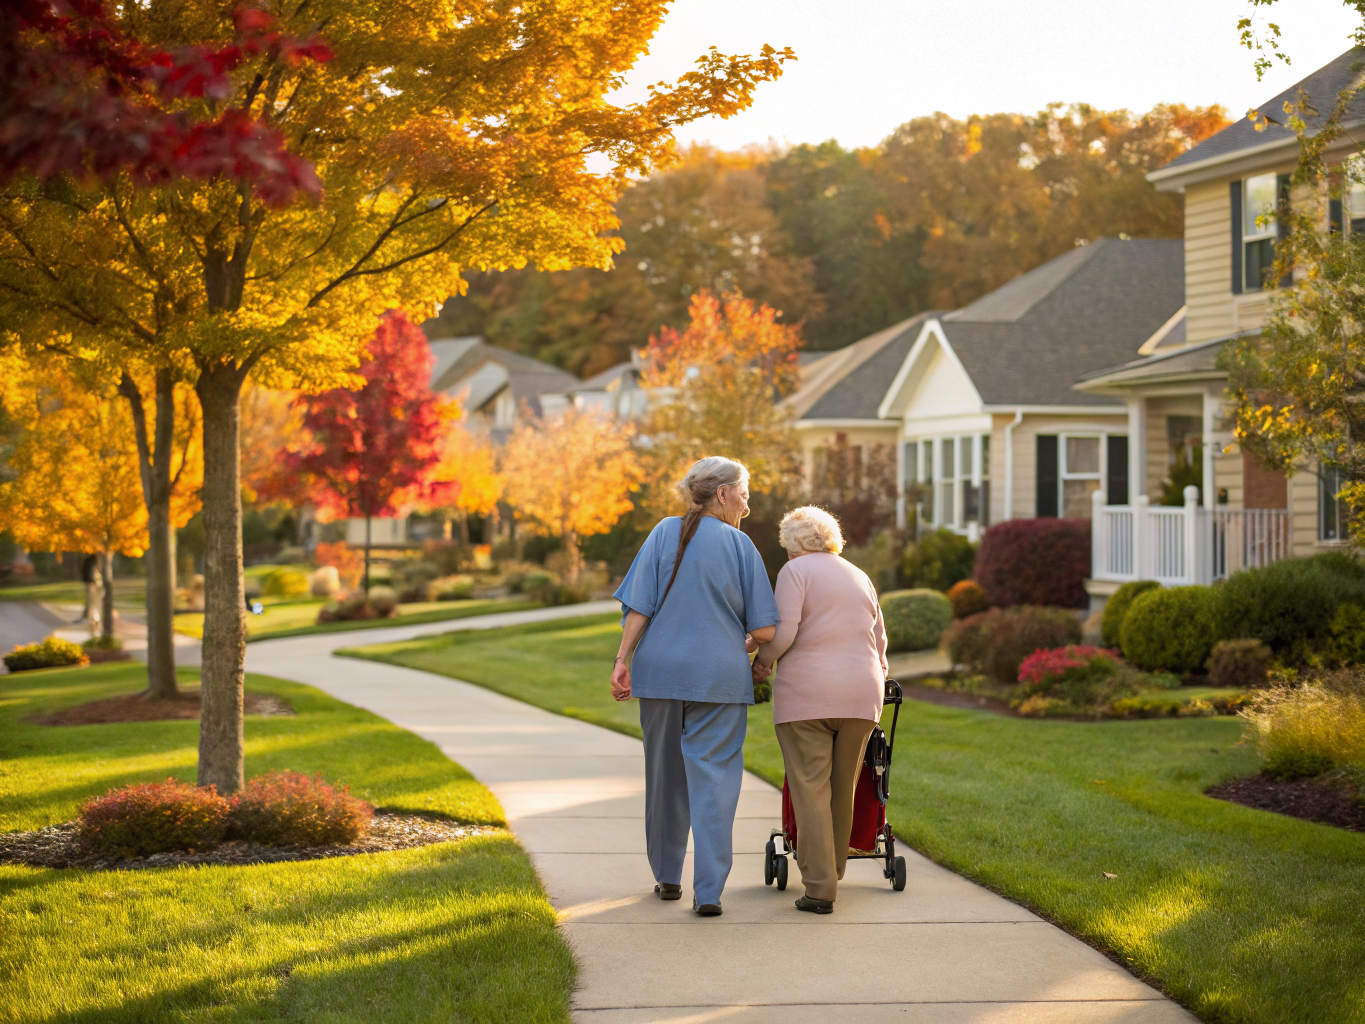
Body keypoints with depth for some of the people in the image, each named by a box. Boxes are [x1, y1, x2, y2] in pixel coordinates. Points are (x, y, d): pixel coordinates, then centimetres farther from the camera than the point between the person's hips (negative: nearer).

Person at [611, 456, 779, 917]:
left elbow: (639, 605, -5)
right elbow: (764, 628, -3)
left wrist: (623, 660, -3)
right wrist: (749, 644, 18)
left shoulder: (665, 533, 2)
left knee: (665, 774, 15)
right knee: (714, 779, -2)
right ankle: (708, 890, -11)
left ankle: (668, 876, 25)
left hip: (662, 670, 3)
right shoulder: (740, 546, -2)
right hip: (720, 676, -3)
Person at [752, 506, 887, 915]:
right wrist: (877, 677, 38)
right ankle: (833, 870, 24)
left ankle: (820, 888, -6)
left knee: (811, 789, -3)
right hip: (860, 696, 5)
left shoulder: (795, 570, 1)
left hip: (806, 694, -5)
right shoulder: (860, 577, 19)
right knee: (843, 788, 14)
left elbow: (784, 632, -11)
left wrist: (762, 661, 6)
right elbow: (879, 639, 22)